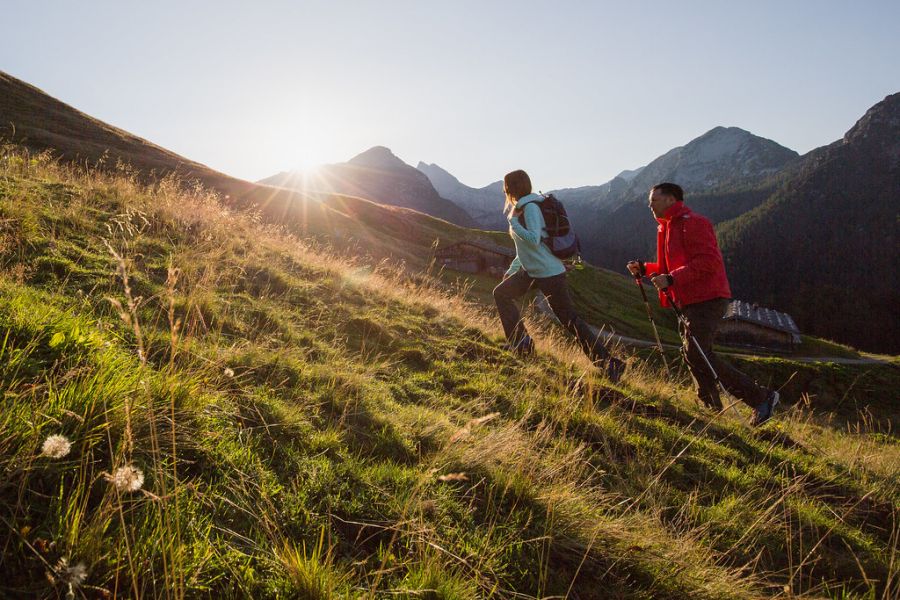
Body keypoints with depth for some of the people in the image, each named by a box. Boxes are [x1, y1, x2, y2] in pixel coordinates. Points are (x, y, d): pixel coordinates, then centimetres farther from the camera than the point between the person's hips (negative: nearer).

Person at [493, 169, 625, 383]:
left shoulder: (530, 207, -16)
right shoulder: (520, 207, 13)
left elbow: (534, 240, -28)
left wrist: (513, 223, -17)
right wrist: (512, 269, 24)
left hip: (549, 273, -10)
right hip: (530, 271, 10)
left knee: (570, 320, -7)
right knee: (501, 293, 11)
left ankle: (610, 364, -2)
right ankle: (520, 343, 17)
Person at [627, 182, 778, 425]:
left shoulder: (692, 223, -12)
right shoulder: (668, 227, 20)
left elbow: (708, 261, -22)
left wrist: (671, 279, -27)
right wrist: (644, 268, 9)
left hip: (706, 300, -10)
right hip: (690, 302, 10)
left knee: (697, 355, -16)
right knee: (692, 354, 13)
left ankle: (761, 398, -9)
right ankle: (712, 406, 24)